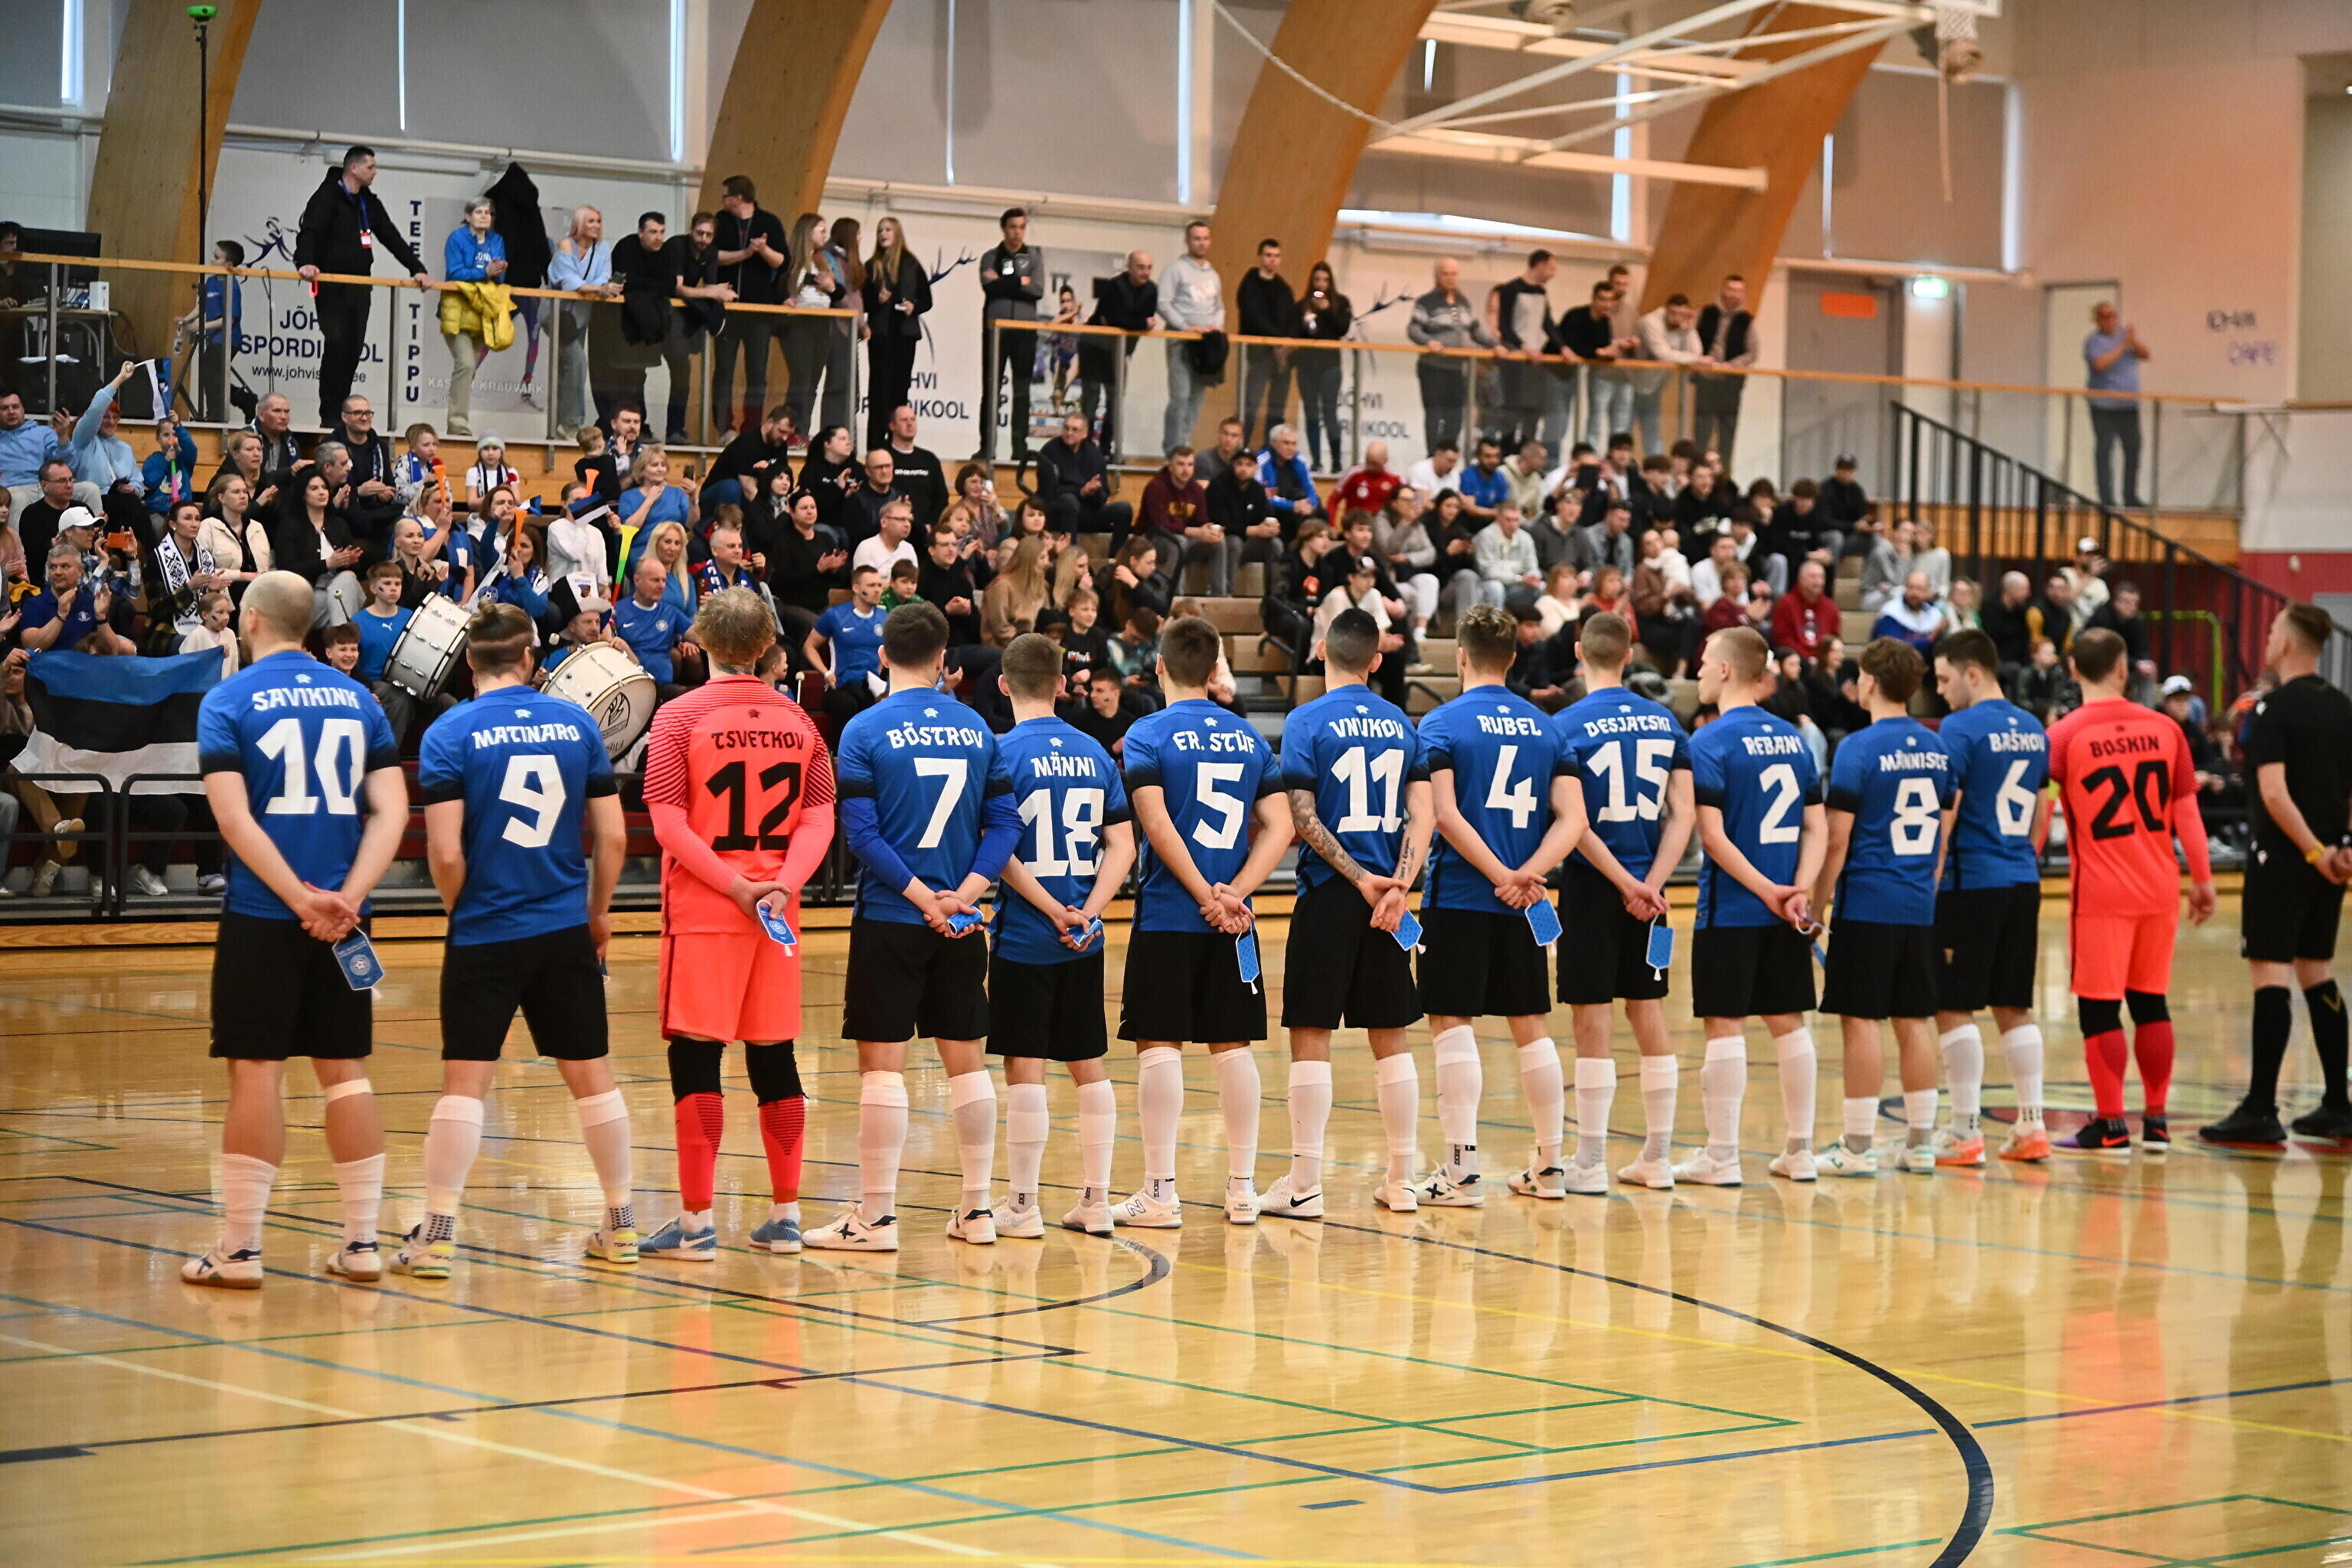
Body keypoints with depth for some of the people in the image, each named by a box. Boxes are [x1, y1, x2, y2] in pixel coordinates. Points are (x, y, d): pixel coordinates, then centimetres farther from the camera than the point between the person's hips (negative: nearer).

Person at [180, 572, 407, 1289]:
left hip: (262, 915, -4)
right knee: (345, 1071, 8)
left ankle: (240, 1249, 3)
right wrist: (346, 897, -8)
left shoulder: (228, 701, -3)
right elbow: (391, 810, 0)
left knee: (256, 1072, 0)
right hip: (342, 917, 4)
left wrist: (300, 899, -13)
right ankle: (361, 1244, 10)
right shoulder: (357, 698, 9)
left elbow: (234, 817, -13)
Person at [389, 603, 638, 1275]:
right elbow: (613, 835, 2)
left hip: (486, 935, -3)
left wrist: (459, 909, 7)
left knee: (464, 1080, -1)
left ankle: (436, 1233, -4)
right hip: (566, 933, 3)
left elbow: (446, 853, -13)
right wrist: (599, 910, 17)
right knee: (591, 1074, 11)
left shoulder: (450, 733, -7)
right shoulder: (575, 722, 2)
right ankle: (621, 1224, 18)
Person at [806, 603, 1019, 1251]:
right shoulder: (976, 728, 5)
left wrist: (922, 898, -11)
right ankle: (977, 1209, 15)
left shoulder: (866, 730, -7)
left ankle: (877, 1216, 0)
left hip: (890, 921, -4)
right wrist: (964, 893, -6)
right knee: (965, 1058, 10)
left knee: (881, 1064, 0)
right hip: (961, 921, 4)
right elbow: (1005, 821, 1)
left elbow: (863, 833, -13)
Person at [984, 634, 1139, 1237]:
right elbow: (1122, 845, 2)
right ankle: (1095, 1201, 16)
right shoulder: (1094, 753, 6)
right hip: (1084, 939, 5)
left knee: (1024, 1067, 0)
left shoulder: (1005, 753, -9)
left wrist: (1053, 911, -12)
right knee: (1088, 1064, 12)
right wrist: (1087, 911, -6)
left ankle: (1021, 1205, 4)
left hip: (1024, 937, -5)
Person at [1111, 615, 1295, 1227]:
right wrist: (1233, 894, -4)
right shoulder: (1247, 737, 9)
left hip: (1167, 917, -4)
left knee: (1159, 1044, -1)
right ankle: (1241, 1188, 13)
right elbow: (1279, 826, 3)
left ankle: (1161, 1192, -2)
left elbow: (1157, 823, -15)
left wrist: (1205, 896, -12)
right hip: (1232, 920, 4)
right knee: (1233, 1045, 9)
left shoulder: (1149, 734, -4)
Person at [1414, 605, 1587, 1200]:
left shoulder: (1442, 724, -5)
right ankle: (1549, 1164, 18)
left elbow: (1445, 815, -17)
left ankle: (1462, 1168, -5)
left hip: (1459, 899, -5)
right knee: (1530, 1027, 12)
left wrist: (1501, 876, -15)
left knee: (1452, 1025, -1)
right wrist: (1527, 874, -10)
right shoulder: (1546, 727, 9)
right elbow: (1571, 819, 0)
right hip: (1520, 905, 5)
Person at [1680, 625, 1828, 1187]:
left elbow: (1713, 835, -17)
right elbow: (1817, 826, 5)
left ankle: (1721, 1155, 2)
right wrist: (1798, 889, -5)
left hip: (1730, 909, -6)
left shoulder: (1710, 742, -10)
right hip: (1786, 914, 6)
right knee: (1788, 1020, 11)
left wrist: (1765, 890, -13)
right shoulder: (1793, 738, 9)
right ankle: (1800, 1150, 16)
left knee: (1724, 1024, 0)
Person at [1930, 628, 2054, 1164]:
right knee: (2014, 1008, 12)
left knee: (1953, 1008, -1)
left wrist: (1926, 887, -10)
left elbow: (1946, 814, -14)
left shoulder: (1961, 729, -11)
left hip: (1971, 883, -7)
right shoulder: (2032, 729, 12)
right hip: (2023, 880, 7)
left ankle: (1965, 1130, -2)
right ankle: (2031, 1125, 11)